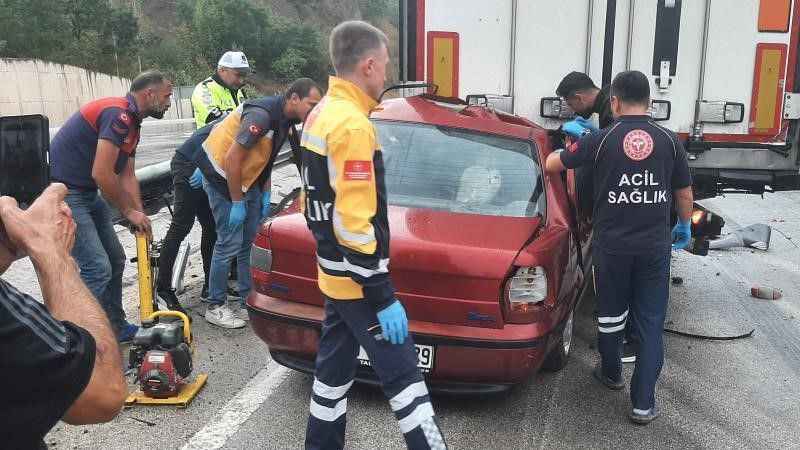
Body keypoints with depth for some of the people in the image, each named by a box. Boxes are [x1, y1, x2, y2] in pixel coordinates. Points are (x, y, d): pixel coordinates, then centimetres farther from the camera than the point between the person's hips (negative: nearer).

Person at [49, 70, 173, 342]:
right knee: (97, 268, -12)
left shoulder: (131, 122, 13)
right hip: (63, 193, -10)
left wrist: (140, 216, 5)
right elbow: (102, 174, -24)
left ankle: (115, 327, 27)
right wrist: (129, 211, -12)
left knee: (115, 261, 14)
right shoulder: (118, 114, -20)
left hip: (86, 194, 10)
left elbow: (127, 176, 13)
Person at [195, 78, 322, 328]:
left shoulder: (285, 119, 1)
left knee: (252, 242, 8)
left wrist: (266, 194, 9)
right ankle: (215, 307, 7)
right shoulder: (262, 115, -28)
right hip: (221, 178, -9)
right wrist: (236, 202, -21)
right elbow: (232, 159, -27)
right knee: (230, 244, -6)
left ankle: (249, 302, 18)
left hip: (248, 180, 9)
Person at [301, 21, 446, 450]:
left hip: (334, 274, 10)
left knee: (334, 370, 18)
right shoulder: (352, 125, -22)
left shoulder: (321, 114, 9)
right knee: (403, 375, -1)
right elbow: (355, 224, -26)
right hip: (358, 282, -10)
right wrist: (383, 296, -21)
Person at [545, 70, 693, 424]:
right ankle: (643, 403, 8)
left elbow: (551, 165, 3)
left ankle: (611, 373, 39)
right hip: (654, 246, 1)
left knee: (611, 313, 18)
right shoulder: (669, 140, -1)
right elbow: (684, 193, 10)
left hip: (611, 245, -1)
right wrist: (684, 226, 28)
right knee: (650, 323, 7)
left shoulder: (600, 139, -7)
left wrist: (571, 145, 25)